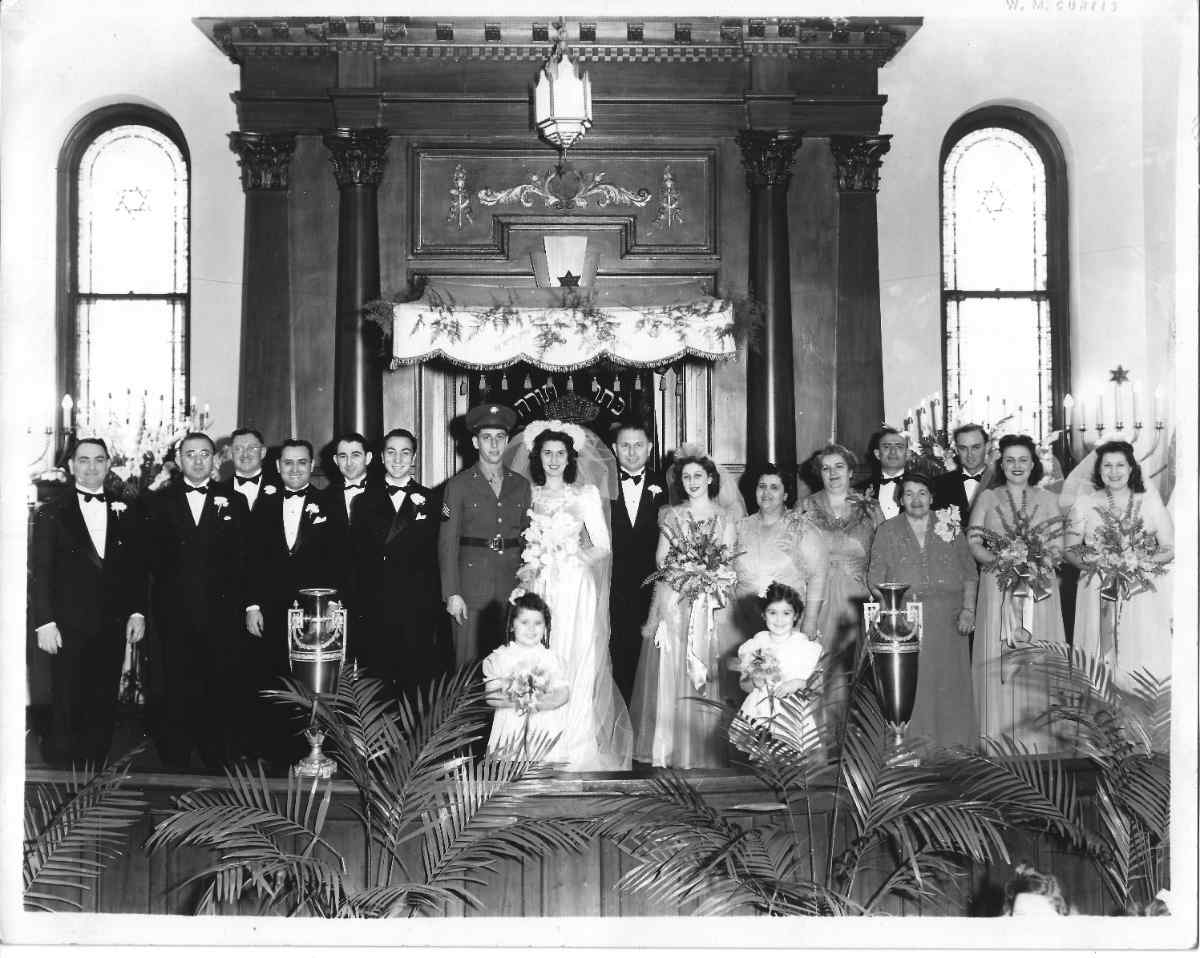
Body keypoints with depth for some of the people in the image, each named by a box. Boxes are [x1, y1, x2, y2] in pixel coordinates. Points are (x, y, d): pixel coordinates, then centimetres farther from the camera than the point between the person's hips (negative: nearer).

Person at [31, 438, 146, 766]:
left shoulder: (124, 512, 10)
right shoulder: (51, 513, 2)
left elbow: (137, 567, 12)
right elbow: (41, 572, -2)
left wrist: (137, 612, 3)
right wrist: (45, 622, -8)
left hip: (113, 627, 3)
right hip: (69, 628, -2)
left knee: (103, 708, 5)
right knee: (66, 711, 1)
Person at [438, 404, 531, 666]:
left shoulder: (521, 485, 11)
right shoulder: (459, 485, 1)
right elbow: (447, 543, -1)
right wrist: (452, 593, -8)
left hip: (513, 587, 3)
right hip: (471, 588, -3)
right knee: (470, 664, -3)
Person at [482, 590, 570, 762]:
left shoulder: (551, 659, 6)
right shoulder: (498, 658, 4)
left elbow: (564, 694, -4)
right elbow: (491, 696, -3)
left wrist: (539, 703, -20)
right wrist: (516, 701, -19)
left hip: (546, 734, 1)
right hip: (509, 732, 0)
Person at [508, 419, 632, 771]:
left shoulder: (586, 494, 5)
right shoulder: (528, 494, 11)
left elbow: (602, 546, 3)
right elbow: (520, 545, 13)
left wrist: (575, 557, -12)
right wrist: (527, 567, -5)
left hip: (575, 587, -2)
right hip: (538, 589, 2)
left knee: (576, 661, -5)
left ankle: (576, 746, 2)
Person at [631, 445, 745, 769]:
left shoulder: (725, 516, 9)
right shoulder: (671, 515, 10)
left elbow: (729, 561, 4)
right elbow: (661, 559, 5)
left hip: (710, 605, 0)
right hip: (673, 603, 0)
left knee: (705, 674, -2)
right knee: (670, 673, -3)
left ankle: (703, 751, 5)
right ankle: (668, 749, 3)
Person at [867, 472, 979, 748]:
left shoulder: (950, 528, 10)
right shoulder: (887, 531, 8)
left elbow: (970, 573, 10)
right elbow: (875, 579, 5)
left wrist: (968, 609, -2)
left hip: (946, 620, 1)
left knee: (949, 681, -1)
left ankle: (953, 744, 7)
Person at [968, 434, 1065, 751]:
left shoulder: (1048, 500, 11)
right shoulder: (987, 498, 9)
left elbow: (1057, 547, 7)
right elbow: (973, 543, 3)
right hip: (997, 587, 0)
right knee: (996, 660, -5)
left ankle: (1037, 735, 2)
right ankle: (998, 735, 0)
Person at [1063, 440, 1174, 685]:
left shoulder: (1150, 501, 7)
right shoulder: (1085, 504, 6)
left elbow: (1170, 548, 6)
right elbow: (1070, 550, 6)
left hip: (1143, 594, 0)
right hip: (1098, 595, 0)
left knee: (1145, 657, -4)